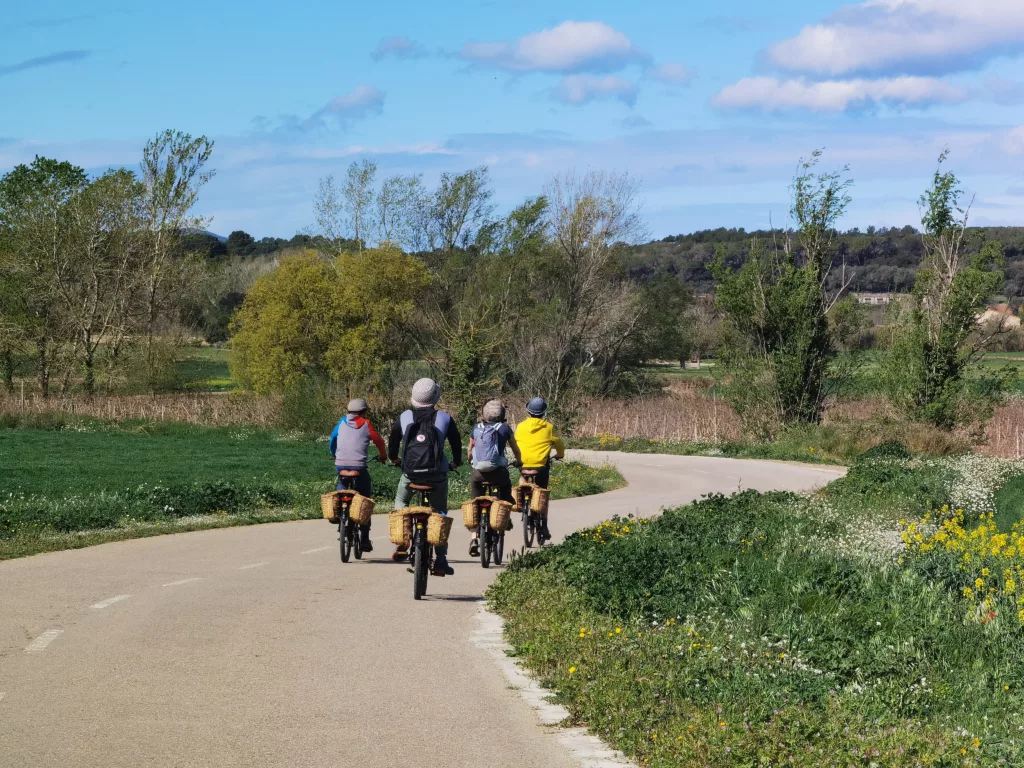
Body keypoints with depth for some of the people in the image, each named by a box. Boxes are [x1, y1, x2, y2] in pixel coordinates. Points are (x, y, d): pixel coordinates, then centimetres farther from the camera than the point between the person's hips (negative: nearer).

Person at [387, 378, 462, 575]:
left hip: (410, 472, 1)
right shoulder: (445, 418, 1)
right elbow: (456, 442, 10)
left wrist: (393, 458, 34)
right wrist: (456, 462, 30)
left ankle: (401, 541, 8)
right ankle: (440, 561, 8)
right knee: (440, 514, 12)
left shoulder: (404, 418, 3)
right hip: (437, 474, -1)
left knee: (401, 501, 28)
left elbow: (393, 440, 13)